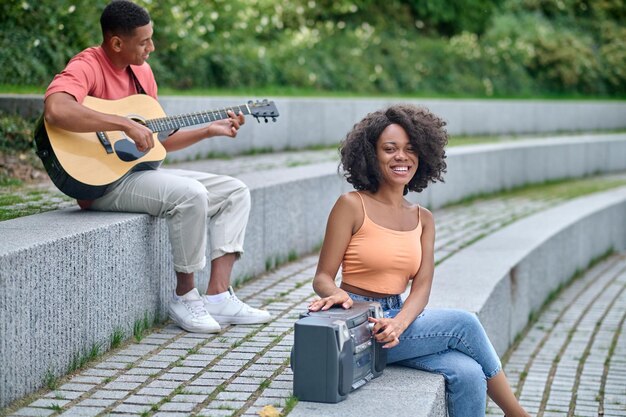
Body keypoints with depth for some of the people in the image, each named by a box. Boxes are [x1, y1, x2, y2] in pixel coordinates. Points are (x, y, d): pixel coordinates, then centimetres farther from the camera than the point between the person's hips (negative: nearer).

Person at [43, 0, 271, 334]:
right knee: (190, 194, -30)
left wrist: (210, 130, 11)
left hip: (142, 171, 9)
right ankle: (184, 297, -11)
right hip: (103, 182, -9)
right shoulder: (87, 67, -14)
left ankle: (218, 296, -4)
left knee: (234, 192, 3)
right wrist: (126, 124, -35)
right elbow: (56, 109, -37)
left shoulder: (142, 71, 12)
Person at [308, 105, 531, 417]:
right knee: (464, 324, -15)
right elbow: (322, 278, -7)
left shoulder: (423, 220, 10)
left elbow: (422, 287, 0)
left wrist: (399, 323, -22)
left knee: (468, 374, -20)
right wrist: (337, 294, -31)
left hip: (400, 318, 5)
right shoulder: (352, 206, -7)